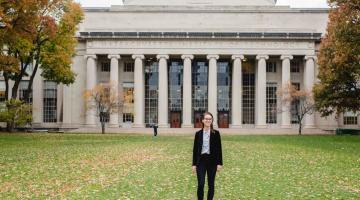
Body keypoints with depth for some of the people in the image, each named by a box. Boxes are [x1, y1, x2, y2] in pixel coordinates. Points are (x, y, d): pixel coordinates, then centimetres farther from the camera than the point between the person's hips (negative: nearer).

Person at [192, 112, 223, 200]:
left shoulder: (216, 133, -1)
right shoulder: (198, 134, 3)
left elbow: (219, 149, -1)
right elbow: (195, 149, 5)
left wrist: (219, 163, -6)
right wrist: (194, 164, 1)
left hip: (212, 160, 0)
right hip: (201, 160, 0)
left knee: (211, 184, 8)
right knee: (200, 184, -6)